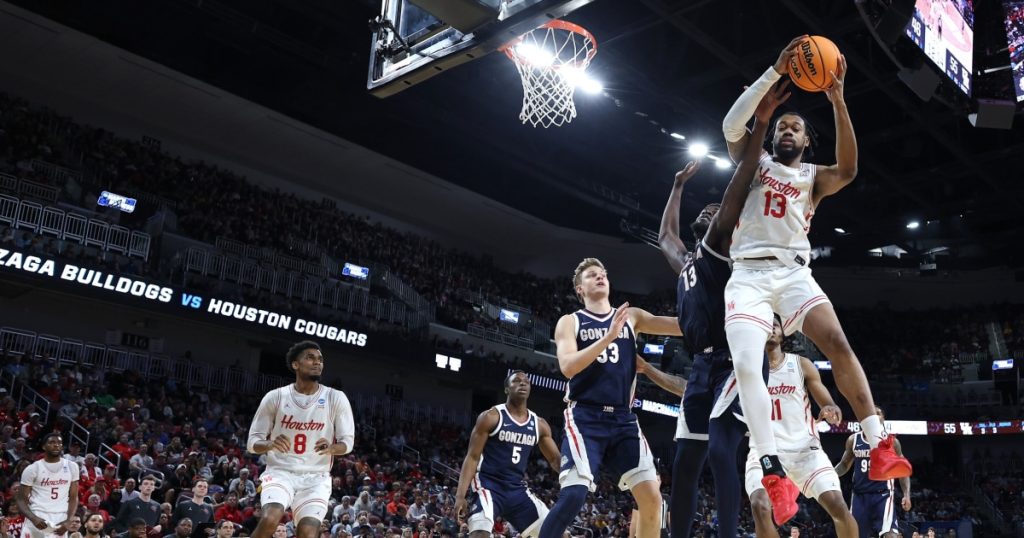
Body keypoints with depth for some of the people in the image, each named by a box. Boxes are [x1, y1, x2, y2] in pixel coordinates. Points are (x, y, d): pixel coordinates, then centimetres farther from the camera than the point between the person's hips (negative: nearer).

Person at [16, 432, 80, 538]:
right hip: (37, 519, -2)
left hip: (60, 521, 2)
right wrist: (33, 518, -18)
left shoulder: (71, 467, 7)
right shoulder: (32, 469, 0)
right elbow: (22, 499, 0)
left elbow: (73, 498, 9)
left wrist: (68, 521, -7)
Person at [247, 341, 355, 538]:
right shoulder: (275, 397, -3)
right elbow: (253, 442, 2)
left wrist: (331, 448, -22)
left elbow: (347, 441, 1)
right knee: (270, 519, -27)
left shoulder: (336, 398, -2)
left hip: (315, 477, 1)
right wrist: (270, 444, -22)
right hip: (280, 472, 0)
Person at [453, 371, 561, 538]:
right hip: (488, 485, -6)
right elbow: (472, 457, -9)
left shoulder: (539, 424, 7)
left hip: (518, 489, 6)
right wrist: (460, 495, -18)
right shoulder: (491, 417, -7)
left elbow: (555, 459, 14)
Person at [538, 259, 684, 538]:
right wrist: (608, 337, -18)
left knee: (652, 499, -4)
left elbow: (681, 326, 8)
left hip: (623, 420, 4)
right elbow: (568, 366, -12)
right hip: (585, 419, -4)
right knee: (573, 495, -20)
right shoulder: (570, 321, 5)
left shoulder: (631, 317, 14)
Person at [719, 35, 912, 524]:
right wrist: (776, 71, -11)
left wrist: (837, 98, -14)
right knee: (746, 367, -20)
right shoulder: (754, 160, 17)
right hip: (748, 274, -1)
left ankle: (879, 447, -16)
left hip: (794, 272, 1)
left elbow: (849, 169, -7)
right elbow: (731, 125, -3)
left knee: (837, 344, -22)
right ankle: (774, 474, -20)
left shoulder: (813, 177, 16)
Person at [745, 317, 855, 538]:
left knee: (838, 506, -13)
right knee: (760, 507, -24)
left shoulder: (802, 364, 7)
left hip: (804, 447, 1)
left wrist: (832, 413, -18)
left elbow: (830, 407, 6)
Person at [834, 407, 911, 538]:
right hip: (860, 495, 3)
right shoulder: (853, 440, 6)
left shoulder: (891, 441, 1)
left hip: (883, 494, -3)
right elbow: (845, 464, 18)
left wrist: (907, 495, -6)